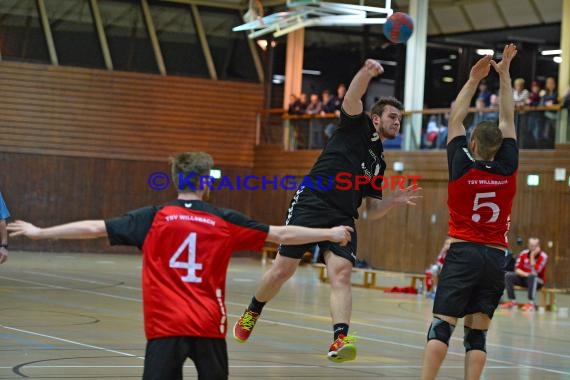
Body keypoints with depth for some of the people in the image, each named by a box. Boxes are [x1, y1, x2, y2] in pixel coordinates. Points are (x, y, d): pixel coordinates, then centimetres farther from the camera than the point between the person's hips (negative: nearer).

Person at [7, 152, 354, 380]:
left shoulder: (154, 218, 2)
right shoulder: (225, 222, 3)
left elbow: (94, 228, 3)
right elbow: (281, 234, 10)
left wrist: (40, 232, 12)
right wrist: (330, 234, 22)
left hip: (166, 326, -1)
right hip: (209, 326, 1)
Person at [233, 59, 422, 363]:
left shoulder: (378, 162, 24)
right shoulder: (357, 125, 9)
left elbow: (372, 212, 23)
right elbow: (352, 98, -12)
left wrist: (394, 200, 4)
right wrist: (366, 72, -31)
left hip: (342, 219, 5)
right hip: (310, 206, -5)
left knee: (341, 274, -18)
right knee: (283, 270, -1)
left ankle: (339, 340, -32)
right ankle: (251, 313, 24)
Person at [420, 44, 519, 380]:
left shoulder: (461, 167, -4)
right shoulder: (507, 169, 1)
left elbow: (456, 119, 5)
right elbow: (508, 119, 10)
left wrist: (474, 79, 10)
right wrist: (504, 74, 15)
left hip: (463, 253, -3)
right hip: (496, 256, 3)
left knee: (442, 325, -6)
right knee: (478, 333, 3)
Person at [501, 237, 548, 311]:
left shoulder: (543, 256, -13)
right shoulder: (523, 254, -1)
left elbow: (535, 271, -24)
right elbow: (517, 269, -5)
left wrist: (532, 256, -25)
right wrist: (525, 274, -24)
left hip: (537, 281, -4)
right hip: (524, 278, 4)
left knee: (532, 276, -39)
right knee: (508, 275, -18)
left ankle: (531, 303, -41)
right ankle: (512, 301, -19)